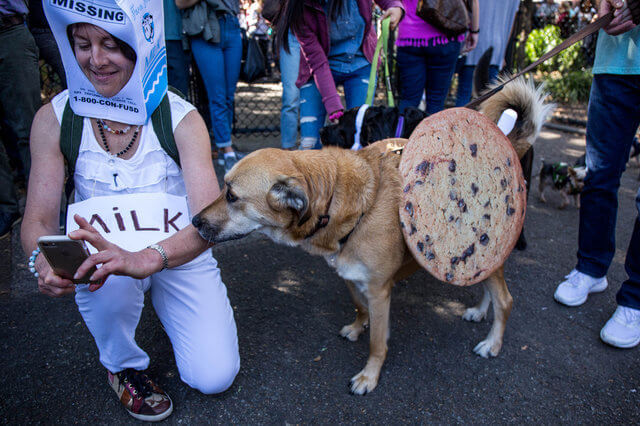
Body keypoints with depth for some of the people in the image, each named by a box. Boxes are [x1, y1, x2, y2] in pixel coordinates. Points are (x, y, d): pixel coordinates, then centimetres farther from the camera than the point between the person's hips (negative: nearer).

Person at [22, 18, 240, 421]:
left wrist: (146, 259, -47)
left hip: (180, 253, 0)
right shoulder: (54, 119, -10)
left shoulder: (181, 118, -17)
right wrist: (45, 261, -34)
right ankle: (124, 365, 1)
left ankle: (163, 304, 24)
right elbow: (38, 219, -10)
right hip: (104, 252, 1)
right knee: (111, 281, -37)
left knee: (215, 377, -9)